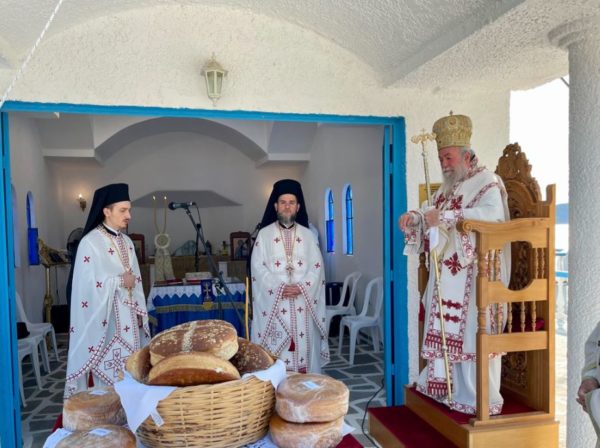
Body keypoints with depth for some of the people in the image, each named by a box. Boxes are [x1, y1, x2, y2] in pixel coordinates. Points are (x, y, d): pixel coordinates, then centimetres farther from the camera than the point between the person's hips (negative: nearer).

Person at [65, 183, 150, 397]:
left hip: (128, 315, 7)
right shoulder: (90, 242, -12)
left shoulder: (126, 242, 10)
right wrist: (120, 281, -11)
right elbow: (87, 284, -18)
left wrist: (139, 310, 8)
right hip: (104, 317, -7)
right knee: (108, 368, 0)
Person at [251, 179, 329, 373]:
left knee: (303, 345, 4)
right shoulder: (264, 234, 4)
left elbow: (317, 267, 3)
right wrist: (280, 288, -14)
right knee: (276, 350, -2)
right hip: (275, 303, -2)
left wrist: (301, 287, -12)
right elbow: (258, 267, -3)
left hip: (303, 302, 2)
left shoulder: (307, 235, 9)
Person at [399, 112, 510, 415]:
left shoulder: (488, 183, -8)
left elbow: (491, 215, -26)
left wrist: (445, 216, -30)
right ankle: (446, 386, 24)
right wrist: (414, 217, -6)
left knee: (472, 332, -5)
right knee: (445, 331, 12)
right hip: (446, 274, 8)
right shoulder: (447, 187, 18)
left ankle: (480, 398, 6)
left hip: (474, 277, -8)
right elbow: (433, 217, 16)